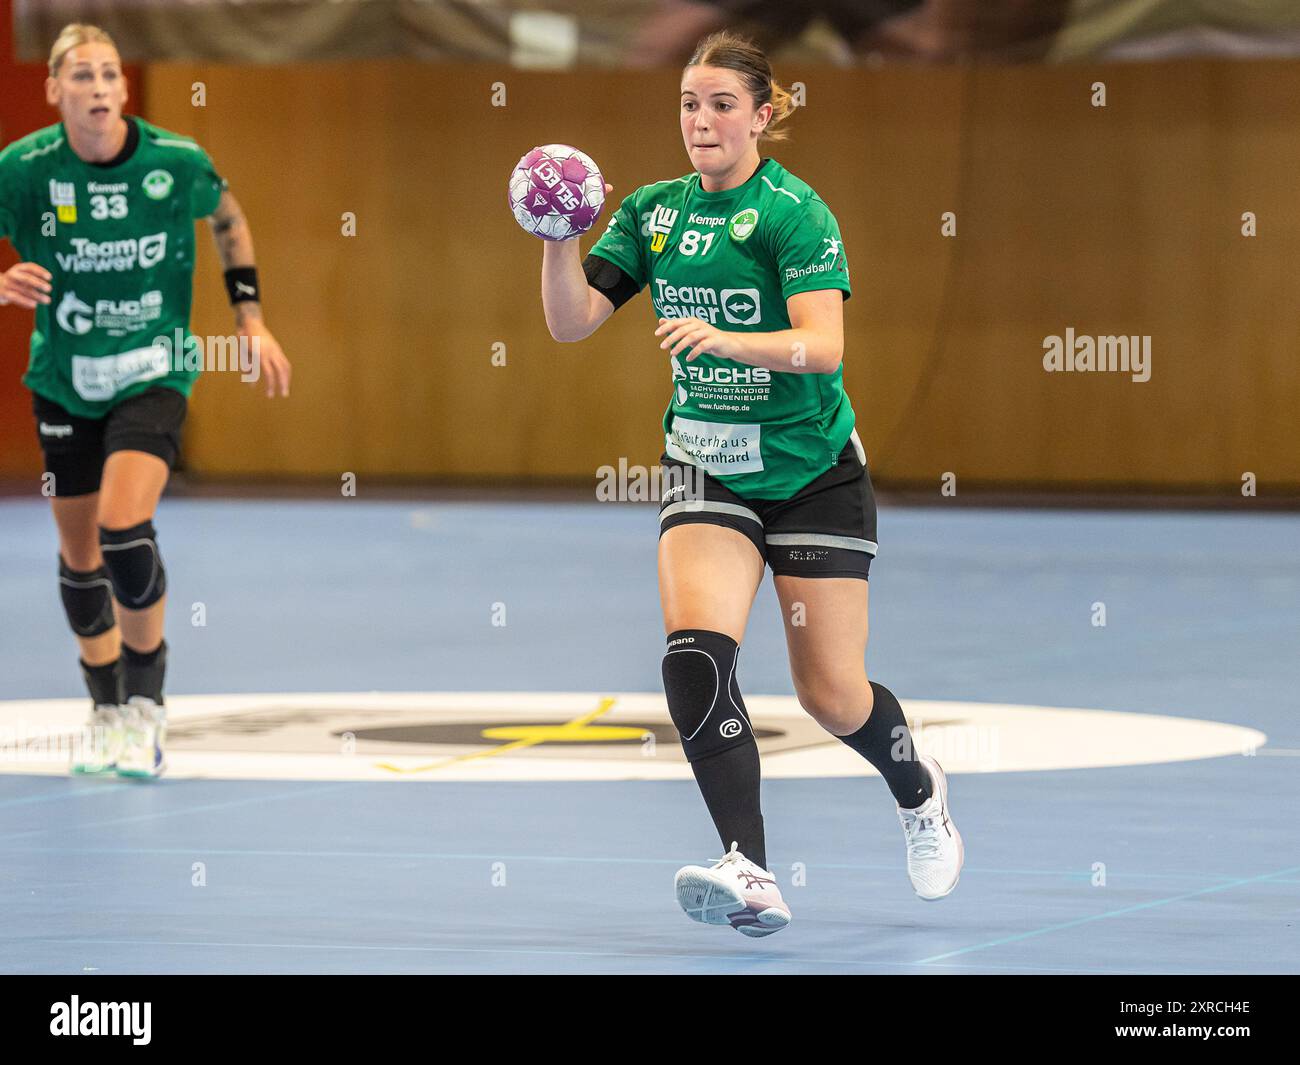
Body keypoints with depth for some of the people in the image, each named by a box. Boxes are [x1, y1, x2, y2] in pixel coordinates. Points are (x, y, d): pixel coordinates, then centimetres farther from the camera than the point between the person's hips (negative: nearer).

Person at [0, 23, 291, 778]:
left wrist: (251, 319, 7)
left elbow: (229, 220, 11)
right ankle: (108, 711, 30)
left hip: (152, 372, -2)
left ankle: (147, 702, -4)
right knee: (79, 554, 9)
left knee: (122, 526, -22)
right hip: (64, 381, 2)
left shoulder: (177, 162, -11)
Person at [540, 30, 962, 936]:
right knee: (695, 651, -23)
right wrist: (560, 239, -20)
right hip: (707, 470, 3)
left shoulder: (794, 212, -13)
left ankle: (920, 794, 38)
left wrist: (727, 339, -41)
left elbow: (823, 345, -25)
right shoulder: (653, 211, 3)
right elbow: (572, 323, -2)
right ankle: (752, 877, -28)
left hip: (812, 472, -3)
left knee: (831, 694, 3)